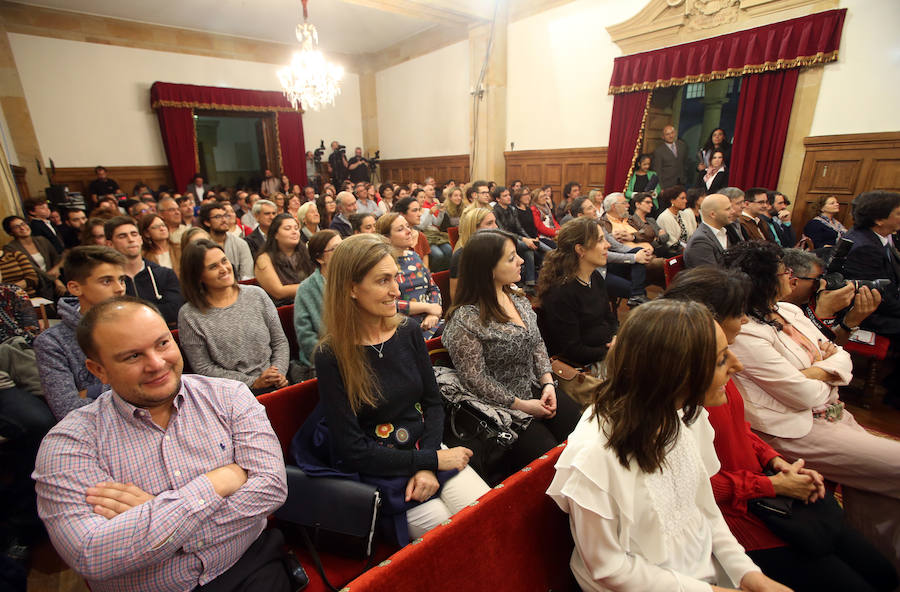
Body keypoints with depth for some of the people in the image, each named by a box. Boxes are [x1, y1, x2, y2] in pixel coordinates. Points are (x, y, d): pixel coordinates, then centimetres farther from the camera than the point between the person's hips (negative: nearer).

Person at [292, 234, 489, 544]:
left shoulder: (408, 332, -2)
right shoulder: (331, 356, -16)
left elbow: (433, 402, 5)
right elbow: (353, 451, -14)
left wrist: (427, 467, -9)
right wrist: (432, 460, -15)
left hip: (427, 450, 4)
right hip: (377, 472, -4)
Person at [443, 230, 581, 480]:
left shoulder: (518, 300, 3)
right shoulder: (465, 319, -22)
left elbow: (537, 344, 12)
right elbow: (475, 380, -19)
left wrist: (548, 383, -2)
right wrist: (522, 405, -14)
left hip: (535, 391, 7)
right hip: (499, 408, -7)